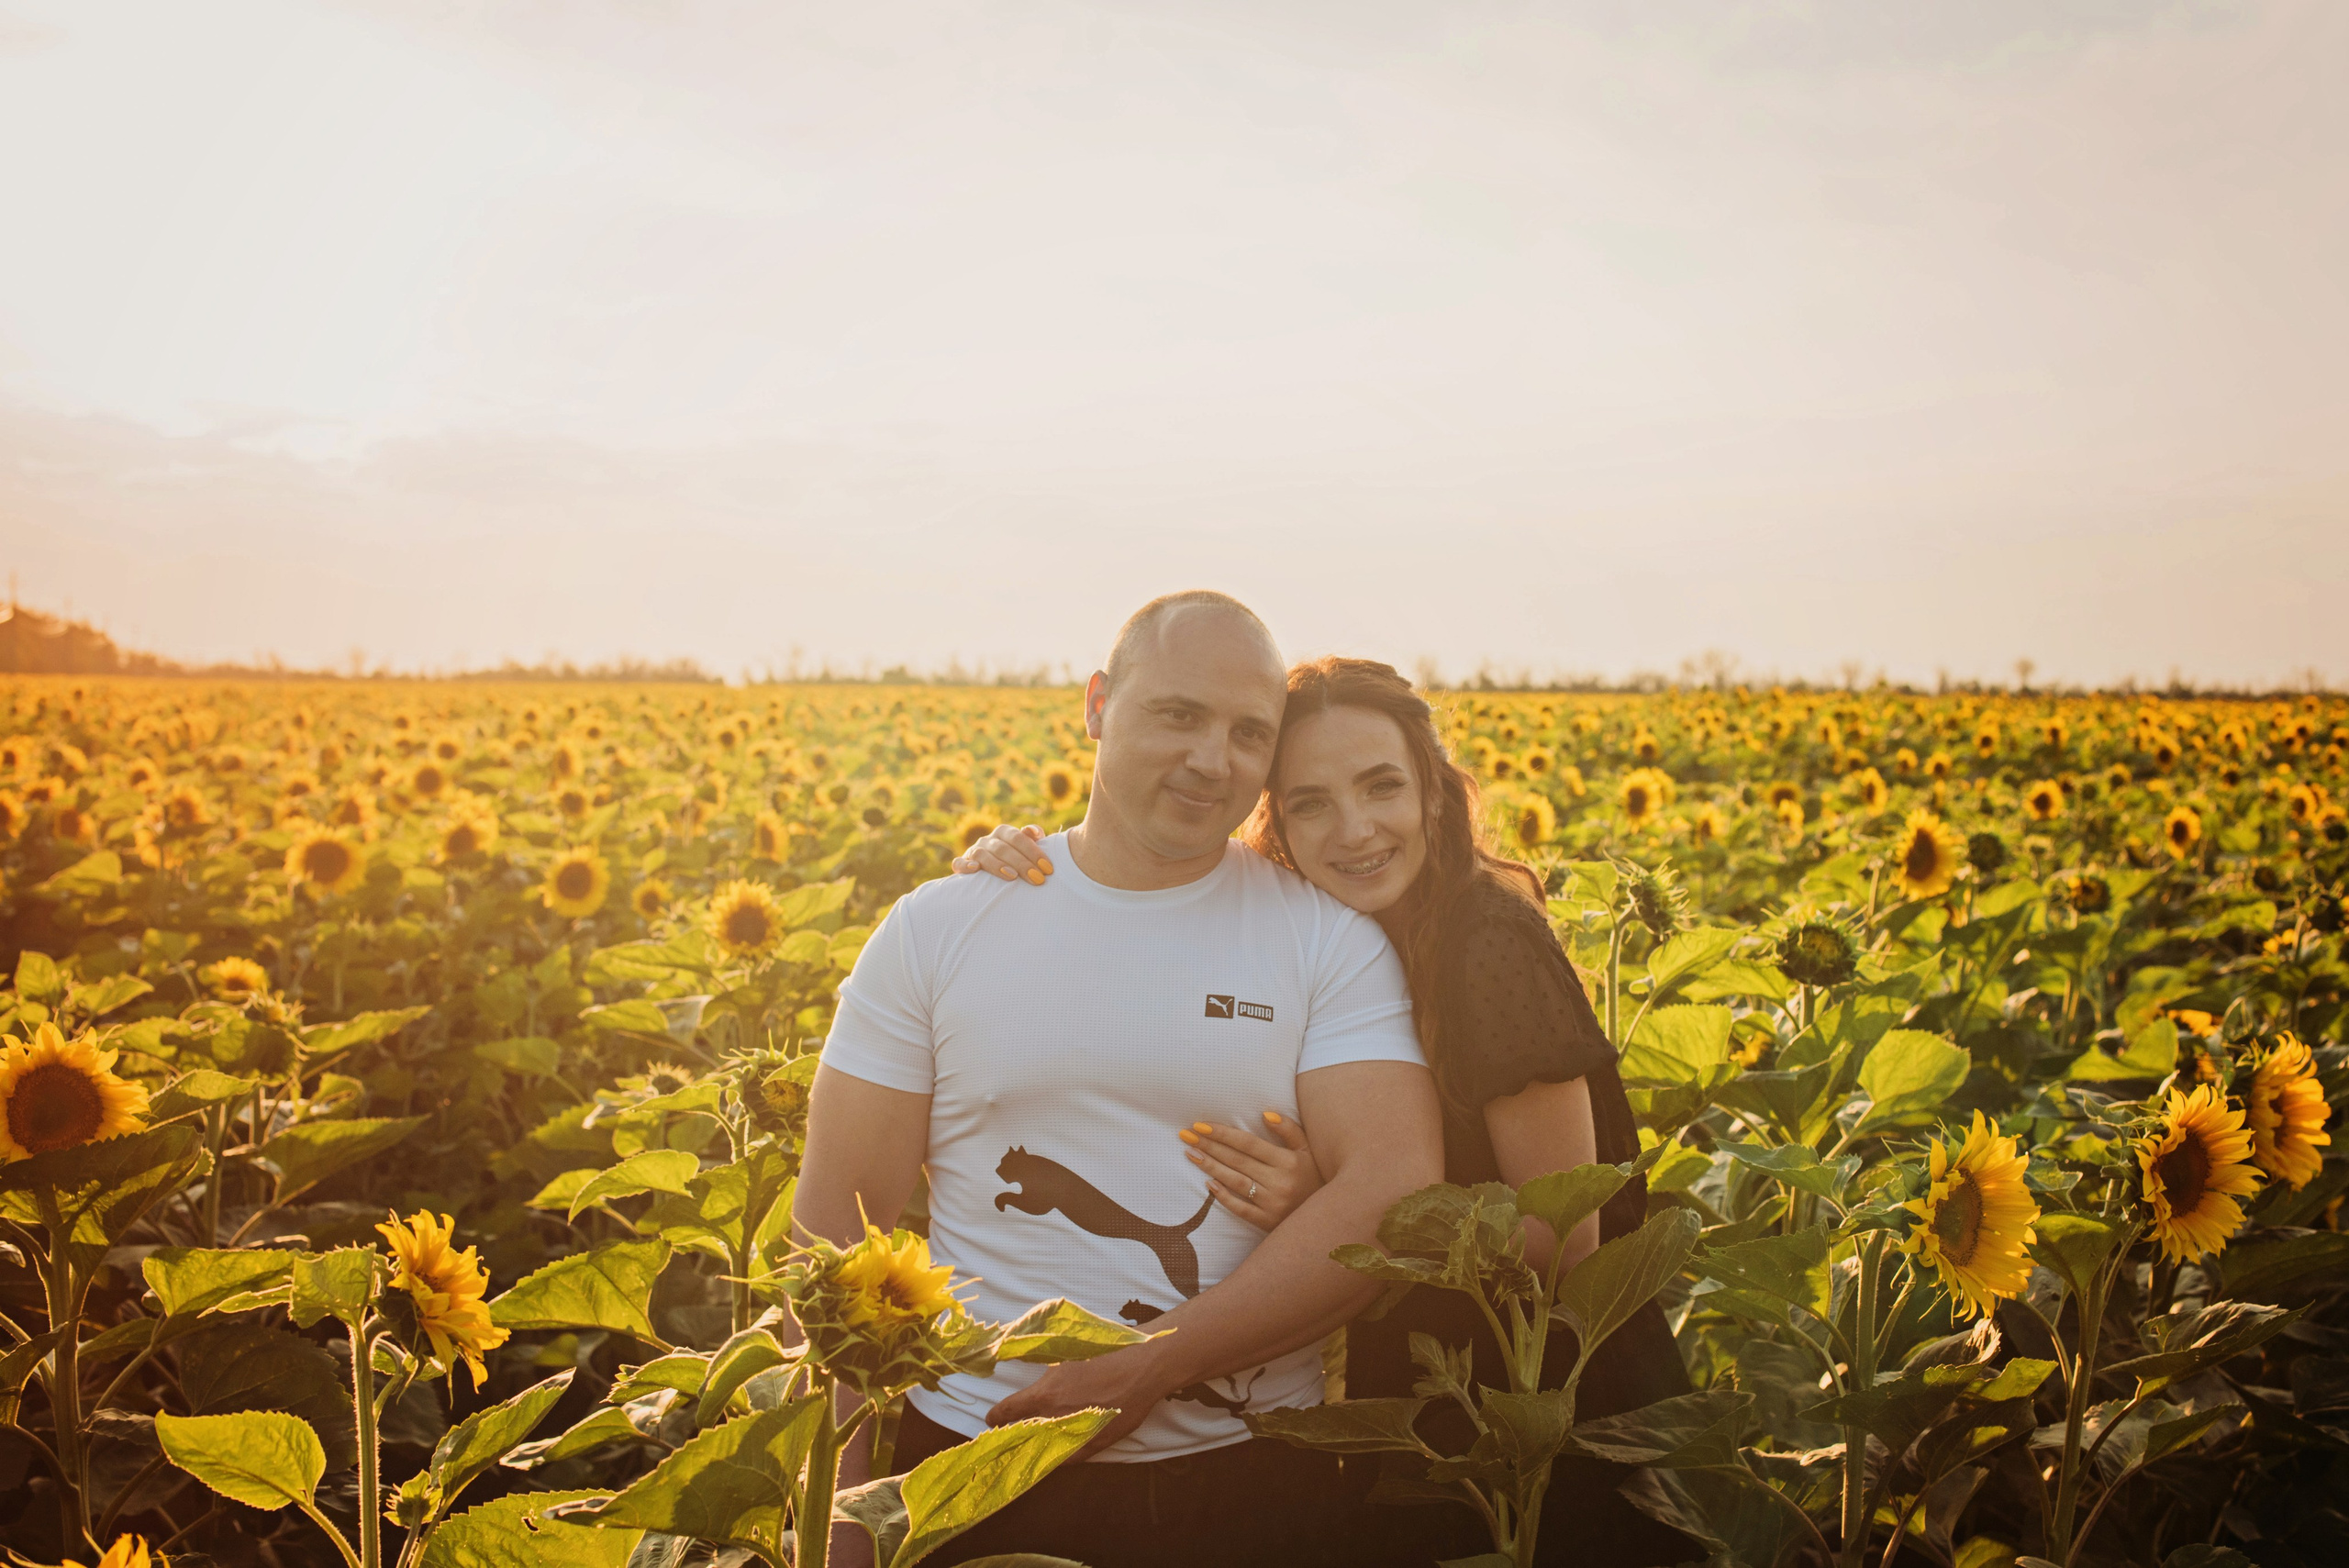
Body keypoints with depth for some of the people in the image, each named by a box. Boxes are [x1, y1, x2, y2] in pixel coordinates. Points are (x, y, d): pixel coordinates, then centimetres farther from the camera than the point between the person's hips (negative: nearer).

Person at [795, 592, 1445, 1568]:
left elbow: (1395, 1195, -15)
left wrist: (1146, 1370, -20)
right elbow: (838, 1225, -1)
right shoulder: (936, 930, -1)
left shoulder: (1334, 940, -4)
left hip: (1247, 1479, 0)